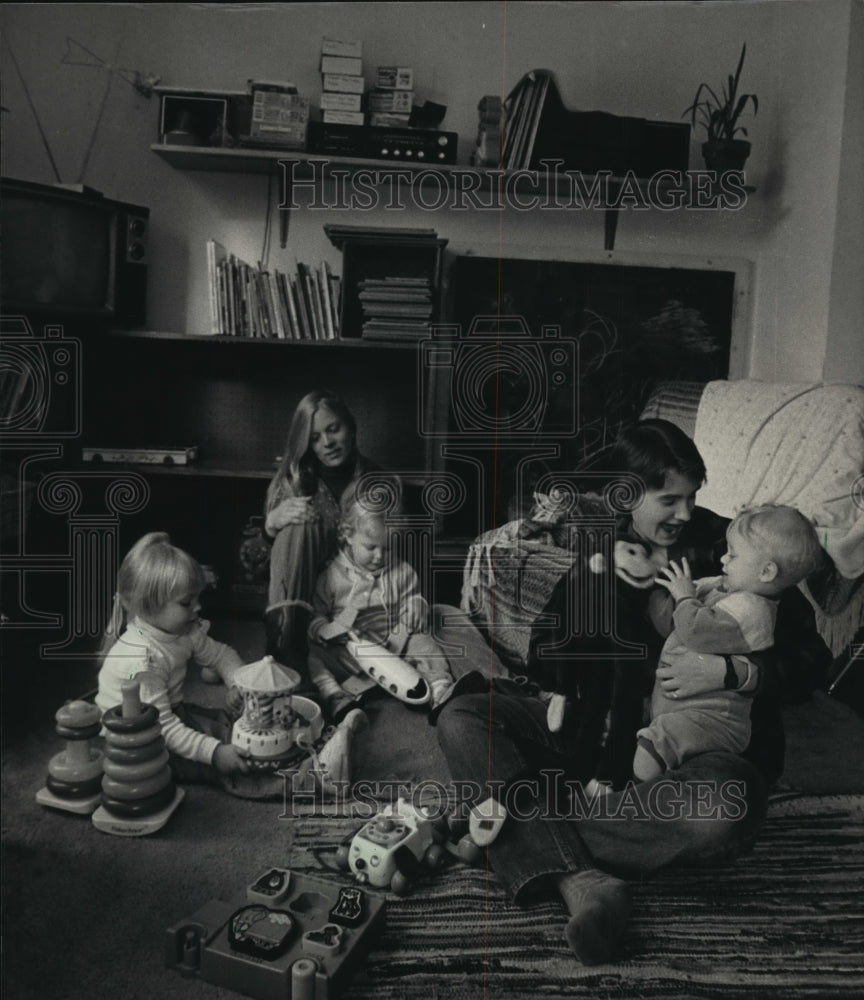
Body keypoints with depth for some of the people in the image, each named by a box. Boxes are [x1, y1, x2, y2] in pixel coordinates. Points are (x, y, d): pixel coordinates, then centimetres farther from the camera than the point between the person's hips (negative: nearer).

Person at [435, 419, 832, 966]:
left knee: (721, 815, -40)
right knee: (461, 717, -15)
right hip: (598, 724, 3)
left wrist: (730, 672, -18)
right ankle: (583, 882, -32)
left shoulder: (725, 546, -4)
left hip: (703, 739, -3)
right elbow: (546, 651, 7)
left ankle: (523, 827, -23)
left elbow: (811, 651, -3)